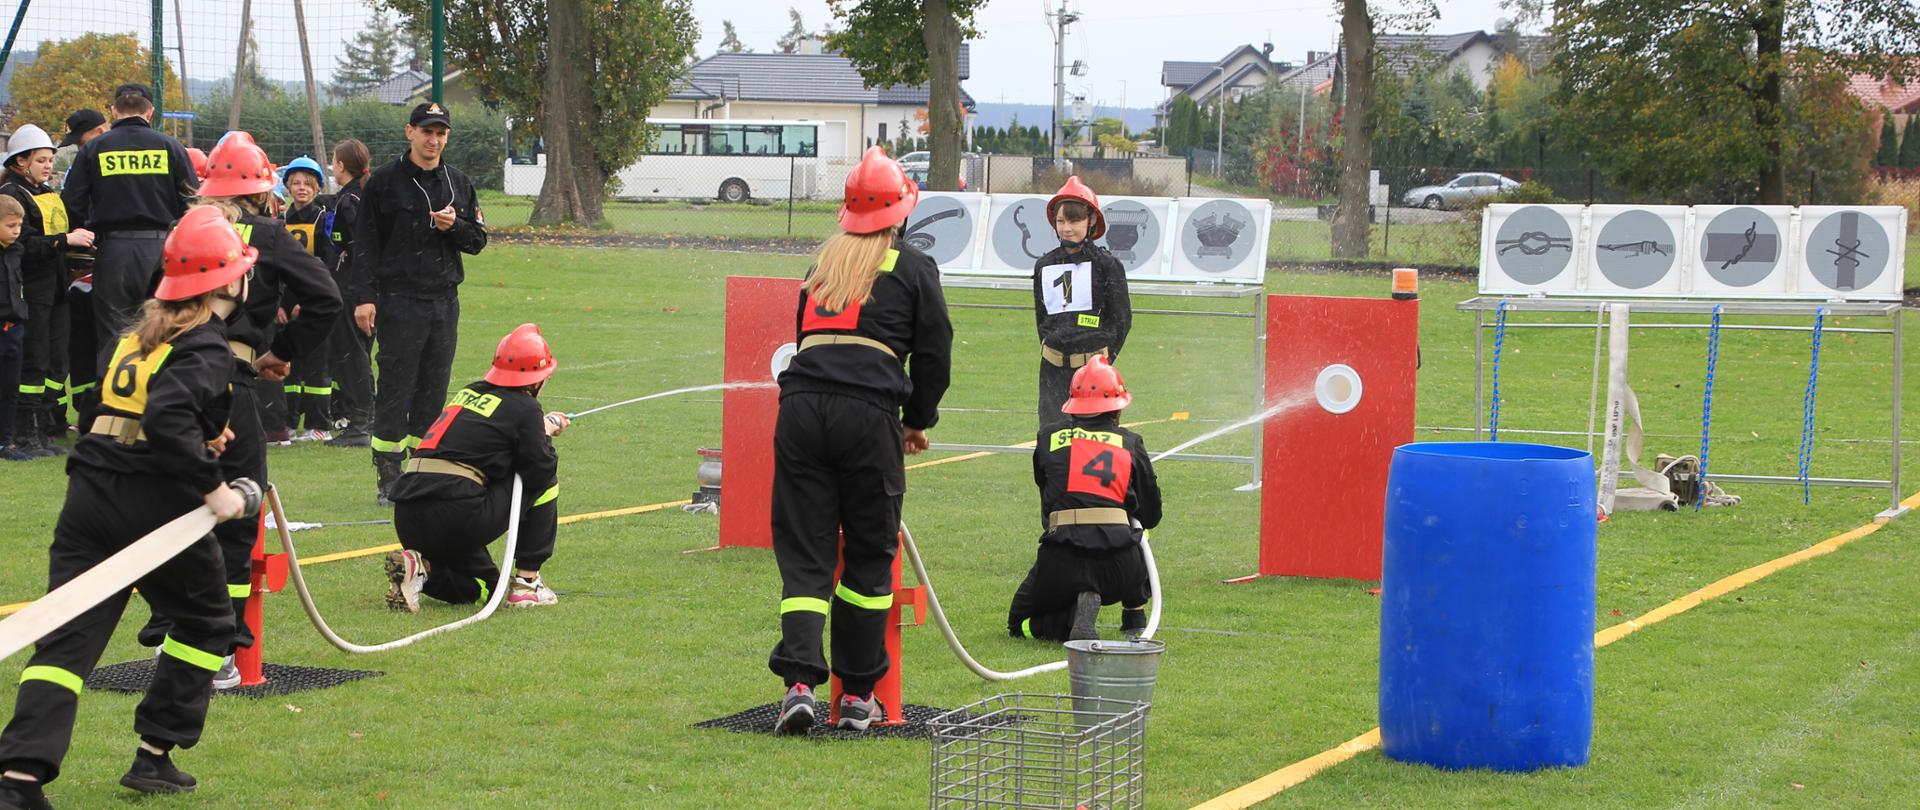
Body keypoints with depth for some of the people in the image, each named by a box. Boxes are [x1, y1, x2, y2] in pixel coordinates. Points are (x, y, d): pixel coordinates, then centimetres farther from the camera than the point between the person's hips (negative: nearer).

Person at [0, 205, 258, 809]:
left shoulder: (141, 332, 16)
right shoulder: (205, 350, -9)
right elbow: (167, 419, -24)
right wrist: (212, 487, -19)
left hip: (91, 493, 6)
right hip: (154, 505, -6)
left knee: (69, 633, 0)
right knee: (205, 621, 17)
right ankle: (154, 757, 15)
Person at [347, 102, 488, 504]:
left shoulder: (459, 184, 13)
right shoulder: (384, 181, -1)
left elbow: (478, 240, 15)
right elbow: (365, 243, -3)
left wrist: (454, 226, -8)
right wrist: (364, 298, -11)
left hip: (446, 301, 5)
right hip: (399, 301, -5)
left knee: (434, 391, 7)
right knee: (395, 390, -5)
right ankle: (389, 478, -3)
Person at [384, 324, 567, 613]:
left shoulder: (470, 393, 20)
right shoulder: (524, 407, -1)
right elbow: (540, 469, -1)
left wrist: (541, 425, 34)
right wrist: (545, 435, 18)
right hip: (458, 517, -7)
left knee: (481, 587, 27)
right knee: (545, 480, 14)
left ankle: (422, 567, -1)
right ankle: (526, 581, 12)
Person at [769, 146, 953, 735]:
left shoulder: (824, 263, 22)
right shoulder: (912, 267, 8)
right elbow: (934, 352, 9)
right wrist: (918, 420, 24)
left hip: (801, 407, 3)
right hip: (869, 415, -3)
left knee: (803, 553, 5)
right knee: (870, 555, 8)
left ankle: (799, 682, -11)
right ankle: (857, 694, 11)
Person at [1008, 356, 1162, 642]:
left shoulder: (1049, 437, 15)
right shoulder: (1131, 443, 14)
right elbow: (1151, 516, 21)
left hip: (1060, 560, -2)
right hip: (1120, 567, 2)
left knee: (1020, 623, 21)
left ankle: (1077, 612, -8)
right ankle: (1134, 616, 26)